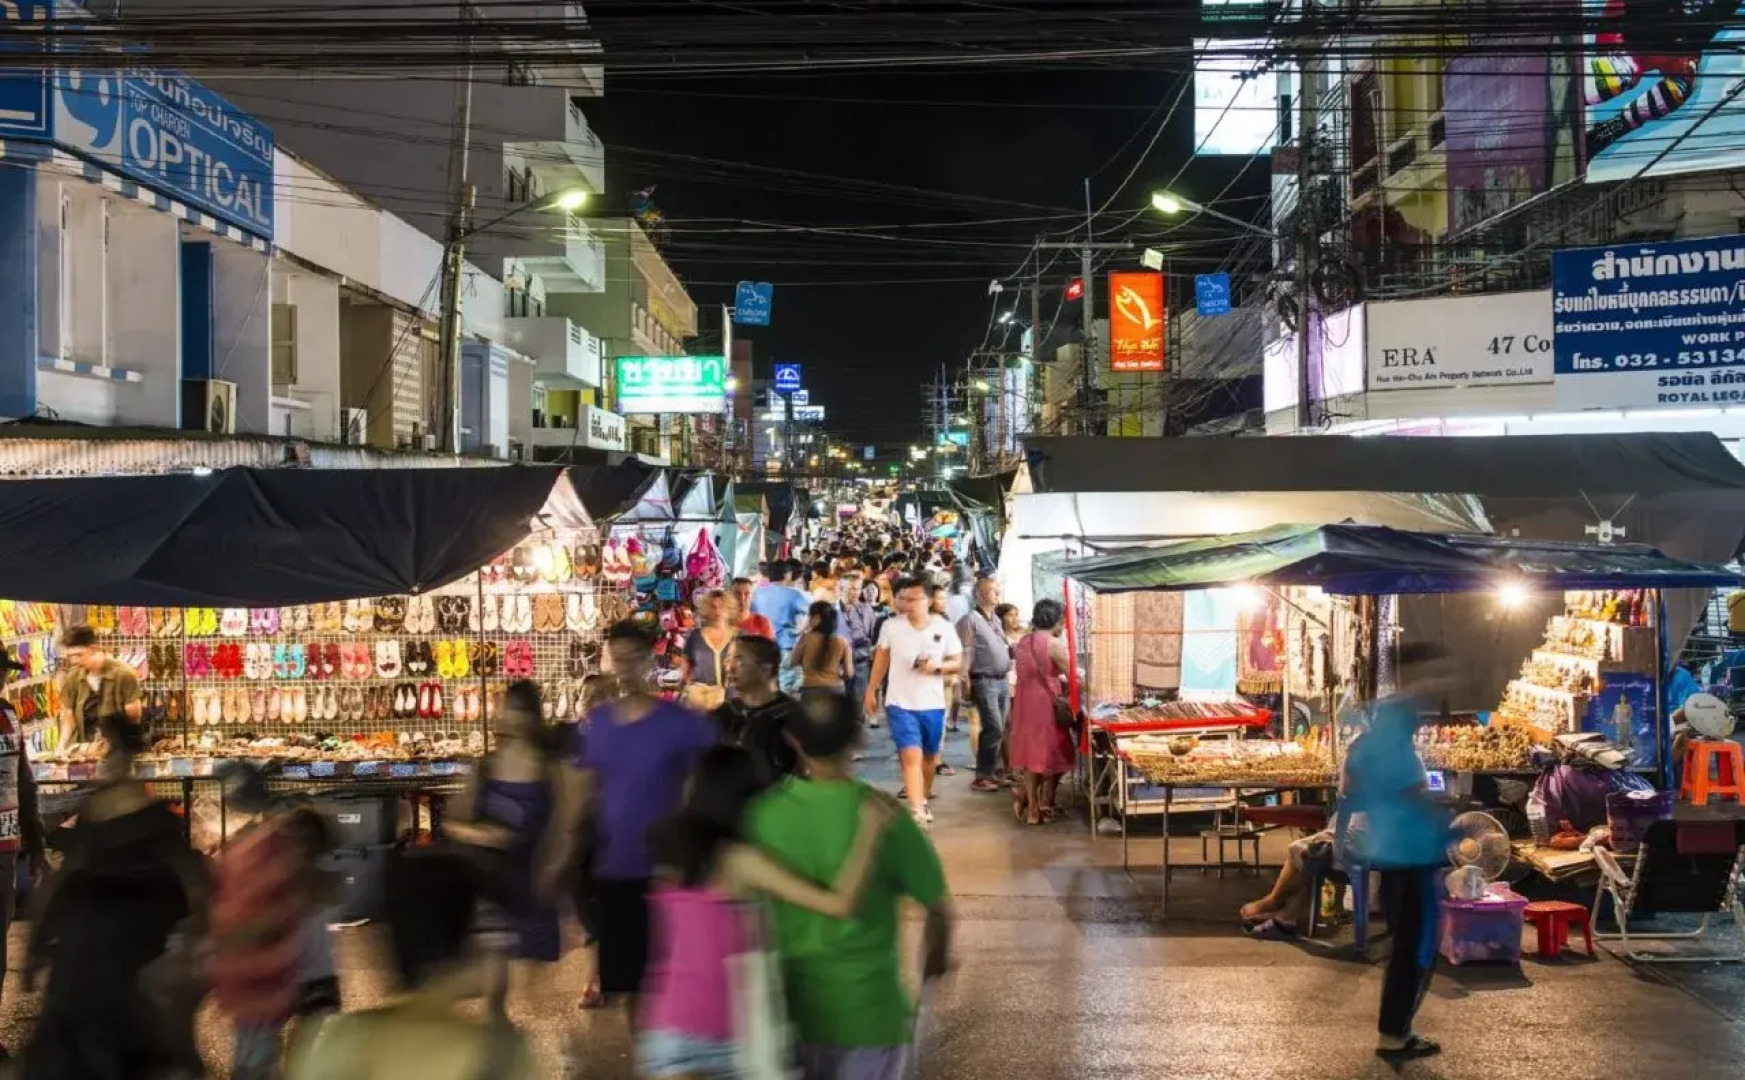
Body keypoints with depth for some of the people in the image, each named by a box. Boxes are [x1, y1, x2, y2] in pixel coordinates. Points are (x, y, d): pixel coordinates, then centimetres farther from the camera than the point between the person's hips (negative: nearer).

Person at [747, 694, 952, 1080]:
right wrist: (935, 958, 13)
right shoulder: (881, 815, -16)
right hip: (867, 1009, -3)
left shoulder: (763, 811, -8)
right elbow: (938, 908, -9)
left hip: (789, 1005, 3)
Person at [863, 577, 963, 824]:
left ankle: (923, 800, 41)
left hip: (933, 704, 2)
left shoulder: (944, 628, -5)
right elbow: (881, 659, 8)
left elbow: (958, 663, 1)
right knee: (911, 755, -14)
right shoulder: (891, 626, -5)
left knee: (930, 756, 18)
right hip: (900, 704, -2)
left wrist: (937, 667, -19)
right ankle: (917, 811, -19)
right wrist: (871, 692, 12)